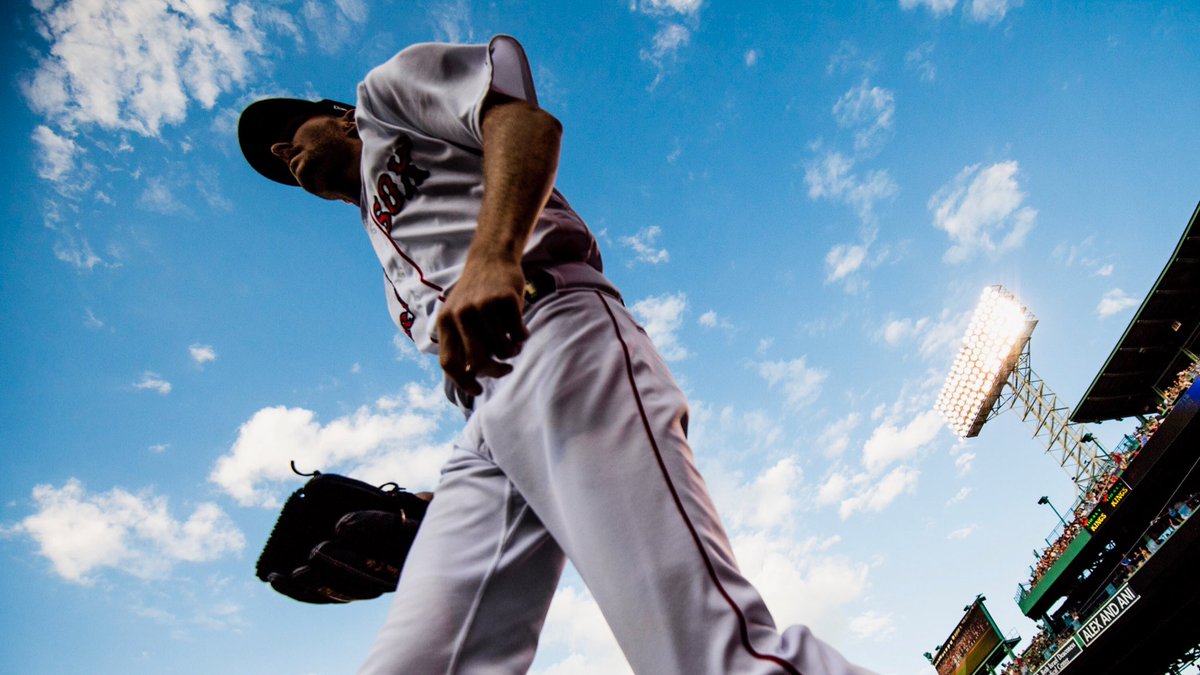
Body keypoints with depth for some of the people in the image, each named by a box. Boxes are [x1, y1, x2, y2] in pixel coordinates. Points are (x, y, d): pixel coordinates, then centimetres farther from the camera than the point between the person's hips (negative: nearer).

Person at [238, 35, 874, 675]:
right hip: (485, 429, 8)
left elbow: (527, 119, 1)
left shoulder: (386, 87, 24)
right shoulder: (384, 241, 41)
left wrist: (492, 257, -19)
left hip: (553, 337, -7)